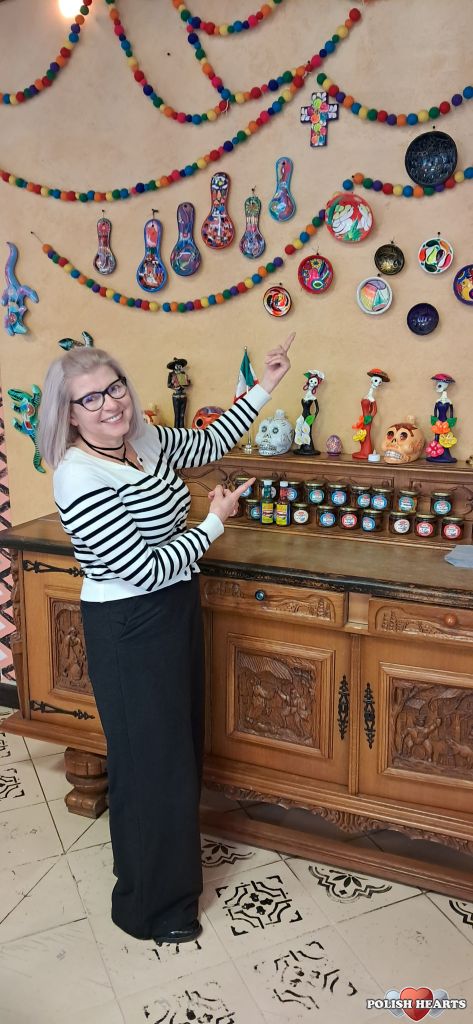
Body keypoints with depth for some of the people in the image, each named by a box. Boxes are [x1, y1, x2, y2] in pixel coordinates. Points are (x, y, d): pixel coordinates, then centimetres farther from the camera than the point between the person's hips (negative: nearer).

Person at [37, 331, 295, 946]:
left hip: (175, 611, 9)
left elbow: (210, 444, 18)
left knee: (181, 738, 23)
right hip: (129, 631, -9)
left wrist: (265, 388, 15)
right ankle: (152, 905, 29)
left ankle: (169, 856, 49)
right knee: (151, 760, 5)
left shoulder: (146, 440, 0)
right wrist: (214, 522, -16)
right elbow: (147, 570, -27)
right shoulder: (80, 479, -26)